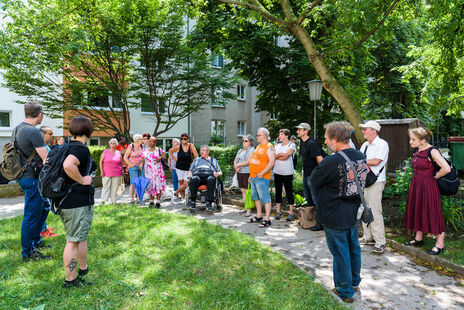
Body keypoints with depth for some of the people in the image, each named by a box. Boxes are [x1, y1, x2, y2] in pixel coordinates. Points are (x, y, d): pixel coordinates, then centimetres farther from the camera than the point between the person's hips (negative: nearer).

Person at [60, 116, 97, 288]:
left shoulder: (66, 148, 10)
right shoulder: (82, 150, -19)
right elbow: (68, 165, -39)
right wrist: (82, 180, -24)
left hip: (65, 201, 10)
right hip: (78, 204, -10)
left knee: (81, 236, 24)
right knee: (73, 241, 2)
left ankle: (83, 269, 40)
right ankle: (70, 280, 16)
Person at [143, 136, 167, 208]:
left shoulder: (159, 150, 4)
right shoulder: (145, 151, 9)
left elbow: (165, 157, 2)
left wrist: (160, 157, -18)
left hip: (158, 170, -2)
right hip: (149, 171, 2)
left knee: (158, 185, -5)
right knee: (150, 185, 2)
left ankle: (158, 202, 2)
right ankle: (151, 201, 16)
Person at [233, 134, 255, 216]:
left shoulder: (252, 150, -6)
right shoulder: (240, 150, 18)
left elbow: (248, 162, -15)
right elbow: (235, 160, 17)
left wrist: (238, 165, -7)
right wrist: (236, 167, -4)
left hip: (248, 173, -7)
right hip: (240, 173, 7)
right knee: (243, 191, 10)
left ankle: (249, 210, -3)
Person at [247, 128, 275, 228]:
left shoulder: (269, 147, -9)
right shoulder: (258, 146, 19)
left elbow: (272, 161, -20)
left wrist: (262, 173, -23)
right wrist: (251, 175, 21)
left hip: (262, 177, -9)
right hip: (253, 177, 9)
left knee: (265, 198, -6)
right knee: (256, 197, 14)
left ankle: (267, 219, -2)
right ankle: (259, 216, 25)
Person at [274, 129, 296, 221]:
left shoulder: (291, 145, -2)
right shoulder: (277, 145, 14)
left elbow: (286, 156, -16)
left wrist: (277, 155, -4)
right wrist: (281, 155, -9)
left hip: (287, 173, -5)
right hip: (277, 172, 5)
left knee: (289, 192, -1)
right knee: (278, 191, 7)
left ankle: (291, 212, 7)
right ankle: (278, 211, 15)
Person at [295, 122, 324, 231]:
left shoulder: (312, 143, -16)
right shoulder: (302, 143, 12)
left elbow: (319, 159, -19)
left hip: (313, 174, -9)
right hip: (306, 174, 9)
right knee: (308, 199, 17)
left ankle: (320, 223, 4)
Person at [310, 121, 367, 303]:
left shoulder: (330, 162, -26)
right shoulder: (361, 156, -3)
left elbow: (313, 181, -11)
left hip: (335, 218, -7)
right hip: (354, 213, 7)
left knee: (340, 254, 8)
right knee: (354, 248, 23)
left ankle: (345, 292, 24)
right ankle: (354, 282, 42)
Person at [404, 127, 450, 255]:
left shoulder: (432, 152, -17)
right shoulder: (417, 151, 8)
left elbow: (447, 169, -25)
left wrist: (435, 176, -11)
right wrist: (415, 180, 13)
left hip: (428, 186, -8)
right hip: (416, 186, 8)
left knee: (432, 213, -1)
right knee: (417, 211, 15)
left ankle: (440, 244, 12)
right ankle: (418, 239, 29)